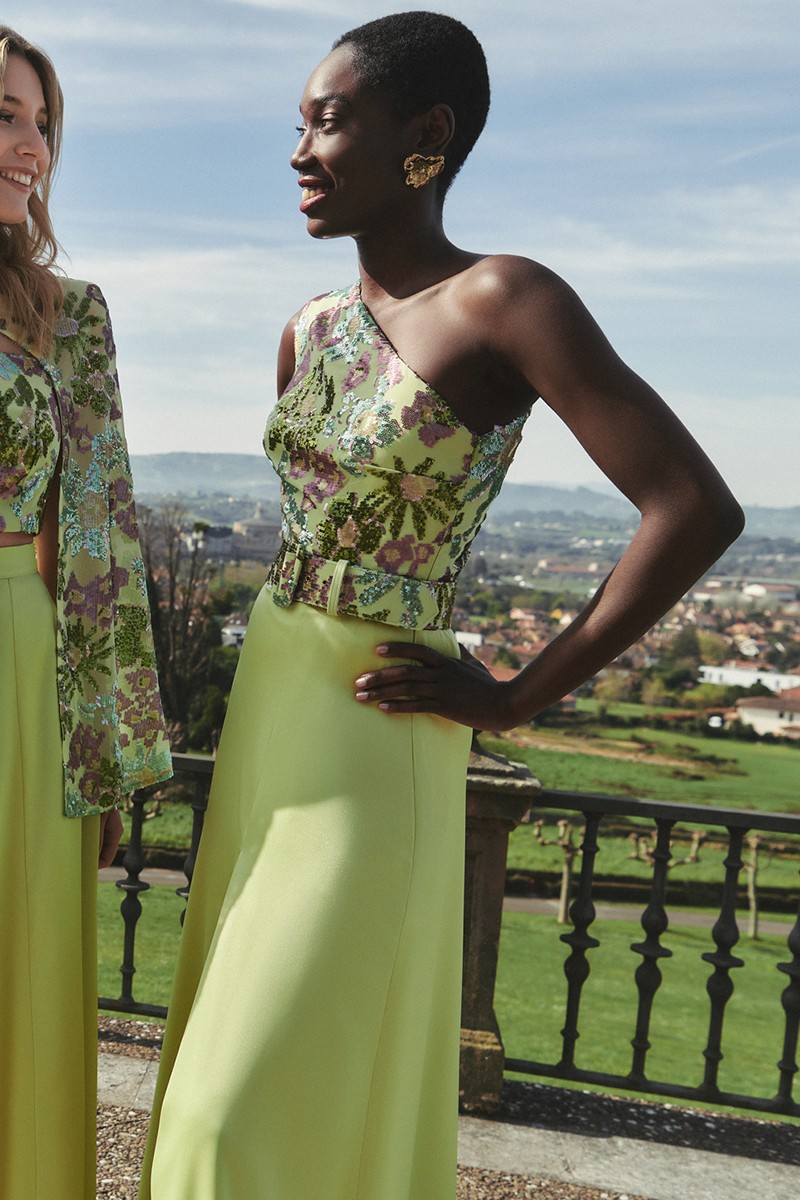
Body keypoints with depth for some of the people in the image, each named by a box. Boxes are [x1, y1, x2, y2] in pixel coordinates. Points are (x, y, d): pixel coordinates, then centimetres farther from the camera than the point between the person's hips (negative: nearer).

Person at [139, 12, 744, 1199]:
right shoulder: (308, 331, 8)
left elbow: (697, 509, -21)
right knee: (229, 1071, 19)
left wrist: (517, 698, -15)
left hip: (369, 735, -8)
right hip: (265, 706, 8)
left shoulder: (505, 300, -15)